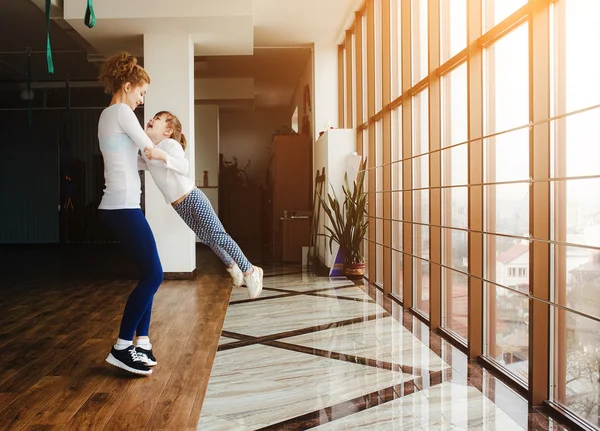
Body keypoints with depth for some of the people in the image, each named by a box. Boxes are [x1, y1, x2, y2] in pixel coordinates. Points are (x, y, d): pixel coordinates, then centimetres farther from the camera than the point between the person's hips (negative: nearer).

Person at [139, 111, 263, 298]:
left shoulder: (170, 144, -15)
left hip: (193, 198, -7)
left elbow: (185, 168, -30)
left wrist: (162, 156, -44)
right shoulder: (147, 151, 8)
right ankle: (232, 267, 34)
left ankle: (250, 271, 1)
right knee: (207, 239, 15)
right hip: (179, 206, 7)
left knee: (218, 236, -9)